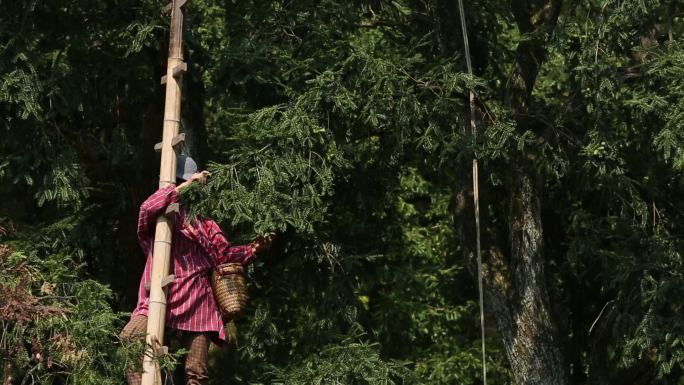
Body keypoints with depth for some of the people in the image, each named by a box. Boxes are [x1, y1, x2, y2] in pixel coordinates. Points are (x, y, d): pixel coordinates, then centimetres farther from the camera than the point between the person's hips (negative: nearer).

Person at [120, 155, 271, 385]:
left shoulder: (204, 224, 21)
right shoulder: (157, 219, 10)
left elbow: (224, 254, 13)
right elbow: (147, 208, -14)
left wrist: (253, 249, -4)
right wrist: (183, 186, -18)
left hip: (197, 304, 2)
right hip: (158, 300, -2)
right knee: (130, 337, -30)